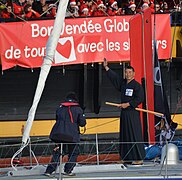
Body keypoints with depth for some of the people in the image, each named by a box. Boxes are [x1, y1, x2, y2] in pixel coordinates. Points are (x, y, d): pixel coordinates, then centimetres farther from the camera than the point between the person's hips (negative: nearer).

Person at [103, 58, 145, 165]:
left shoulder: (137, 85, -7)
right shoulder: (122, 83, 13)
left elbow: (140, 99, -12)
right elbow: (114, 77, 25)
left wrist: (128, 104, -14)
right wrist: (106, 67, 26)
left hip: (133, 113, -8)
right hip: (124, 113, 8)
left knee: (135, 135, -9)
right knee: (125, 135, 8)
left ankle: (139, 159, -8)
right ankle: (127, 158, 13)